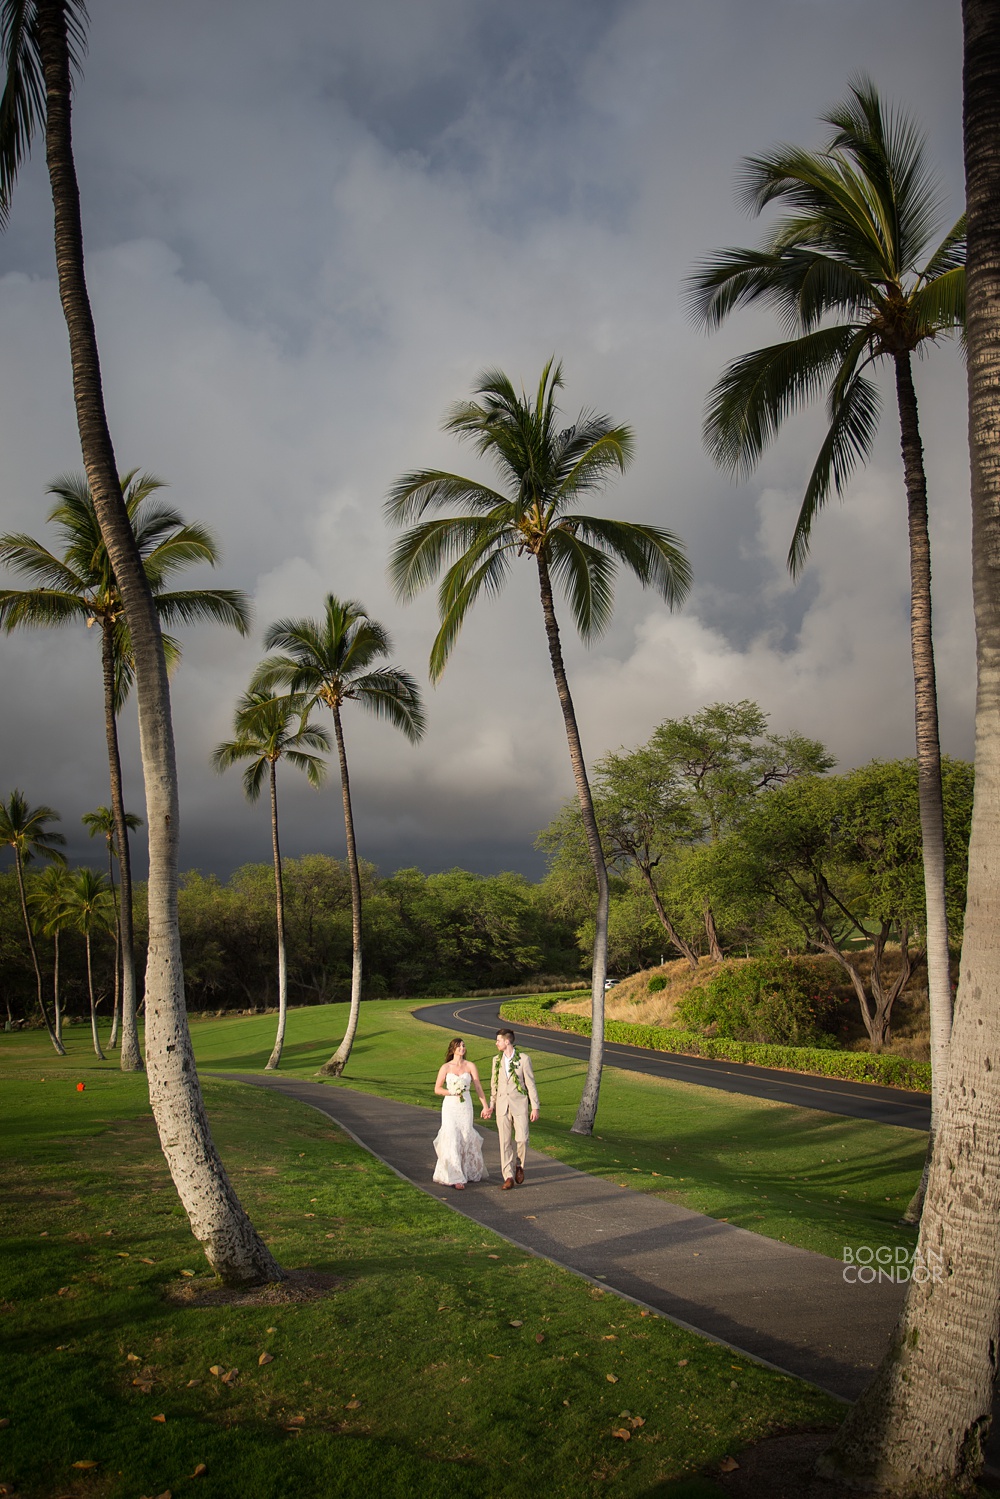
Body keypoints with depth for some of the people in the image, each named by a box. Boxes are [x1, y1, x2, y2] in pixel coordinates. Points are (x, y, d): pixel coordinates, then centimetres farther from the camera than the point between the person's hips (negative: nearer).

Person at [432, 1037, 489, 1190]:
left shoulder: (471, 1066, 1)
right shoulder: (445, 1067, -1)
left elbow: (478, 1087, -2)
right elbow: (437, 1089, 2)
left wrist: (485, 1106, -7)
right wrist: (451, 1092, -14)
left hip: (466, 1107, 1)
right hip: (450, 1107, -1)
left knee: (465, 1139, 6)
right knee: (452, 1140, -7)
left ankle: (468, 1172, 27)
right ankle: (455, 1178, -3)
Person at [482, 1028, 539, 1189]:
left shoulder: (524, 1059, -5)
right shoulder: (497, 1060, 8)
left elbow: (530, 1084, -4)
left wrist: (535, 1107, -6)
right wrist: (491, 1106, 15)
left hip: (519, 1105, -3)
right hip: (502, 1106, 3)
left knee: (522, 1139, -9)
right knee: (504, 1142, 1)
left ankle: (519, 1165, 20)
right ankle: (509, 1177, 7)